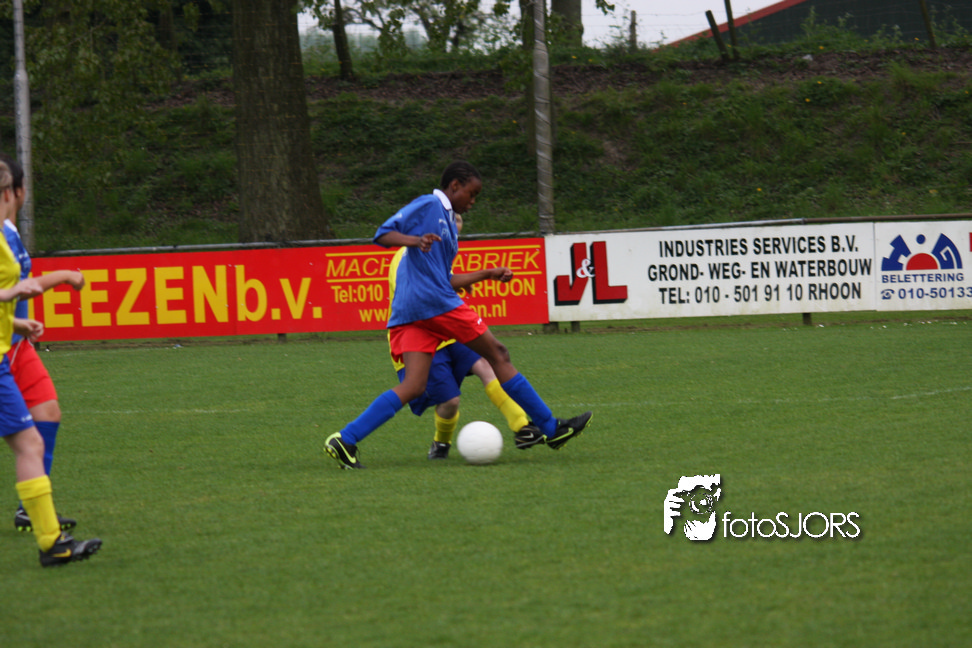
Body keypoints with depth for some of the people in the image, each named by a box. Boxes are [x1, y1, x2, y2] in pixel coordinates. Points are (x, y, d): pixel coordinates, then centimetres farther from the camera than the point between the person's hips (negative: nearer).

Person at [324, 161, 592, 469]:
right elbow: (383, 235, -9)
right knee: (498, 354, 1)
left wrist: (487, 274, 31)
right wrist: (414, 240, -26)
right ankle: (551, 428, 7)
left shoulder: (447, 220, 27)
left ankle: (345, 440, -17)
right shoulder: (428, 205, 1)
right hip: (435, 304, -9)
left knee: (413, 386, -4)